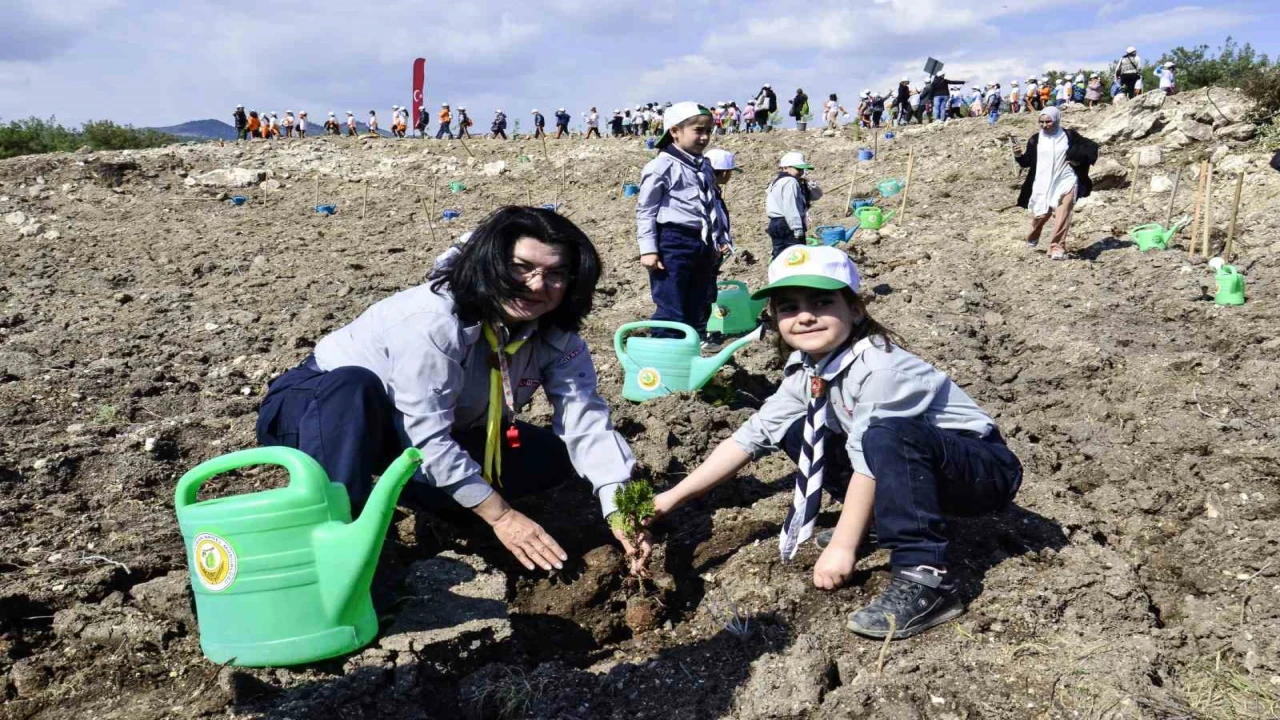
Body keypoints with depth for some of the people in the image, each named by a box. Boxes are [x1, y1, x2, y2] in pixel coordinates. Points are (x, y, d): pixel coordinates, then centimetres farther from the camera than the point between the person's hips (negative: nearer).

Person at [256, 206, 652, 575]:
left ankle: (389, 493, -4)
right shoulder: (433, 320, -34)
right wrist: (499, 515, -32)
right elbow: (427, 436, -34)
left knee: (551, 457, -9)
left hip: (406, 437, 6)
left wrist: (619, 508, -36)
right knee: (351, 385, -40)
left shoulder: (555, 335, -14)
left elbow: (586, 417, -23)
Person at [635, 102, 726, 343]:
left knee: (698, 310, 14)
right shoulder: (662, 166, -8)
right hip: (673, 243, -8)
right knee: (671, 312, -7)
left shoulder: (705, 167, 16)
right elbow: (645, 210, -8)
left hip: (702, 244, 8)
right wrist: (648, 248, -12)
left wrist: (722, 238, 21)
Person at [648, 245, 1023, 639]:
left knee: (886, 437, -37)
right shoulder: (805, 370, -5)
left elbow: (868, 461, -30)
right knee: (799, 431, 2)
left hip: (986, 470, -8)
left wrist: (842, 549, -28)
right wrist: (673, 497, -5)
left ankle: (925, 579, -29)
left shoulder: (878, 366, -29)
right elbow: (753, 434, -3)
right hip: (910, 469, 8)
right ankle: (876, 523, 11)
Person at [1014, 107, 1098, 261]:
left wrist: (1078, 158, -5)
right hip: (1043, 184, 2)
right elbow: (1028, 161, 8)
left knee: (1062, 216, -15)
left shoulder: (1069, 136, 1)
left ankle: (1057, 248, -16)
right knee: (1039, 214, 6)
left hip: (1065, 182, -2)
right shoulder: (1035, 140, 5)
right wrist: (1019, 156, -12)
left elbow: (1091, 146, 9)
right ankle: (1033, 238, 37)